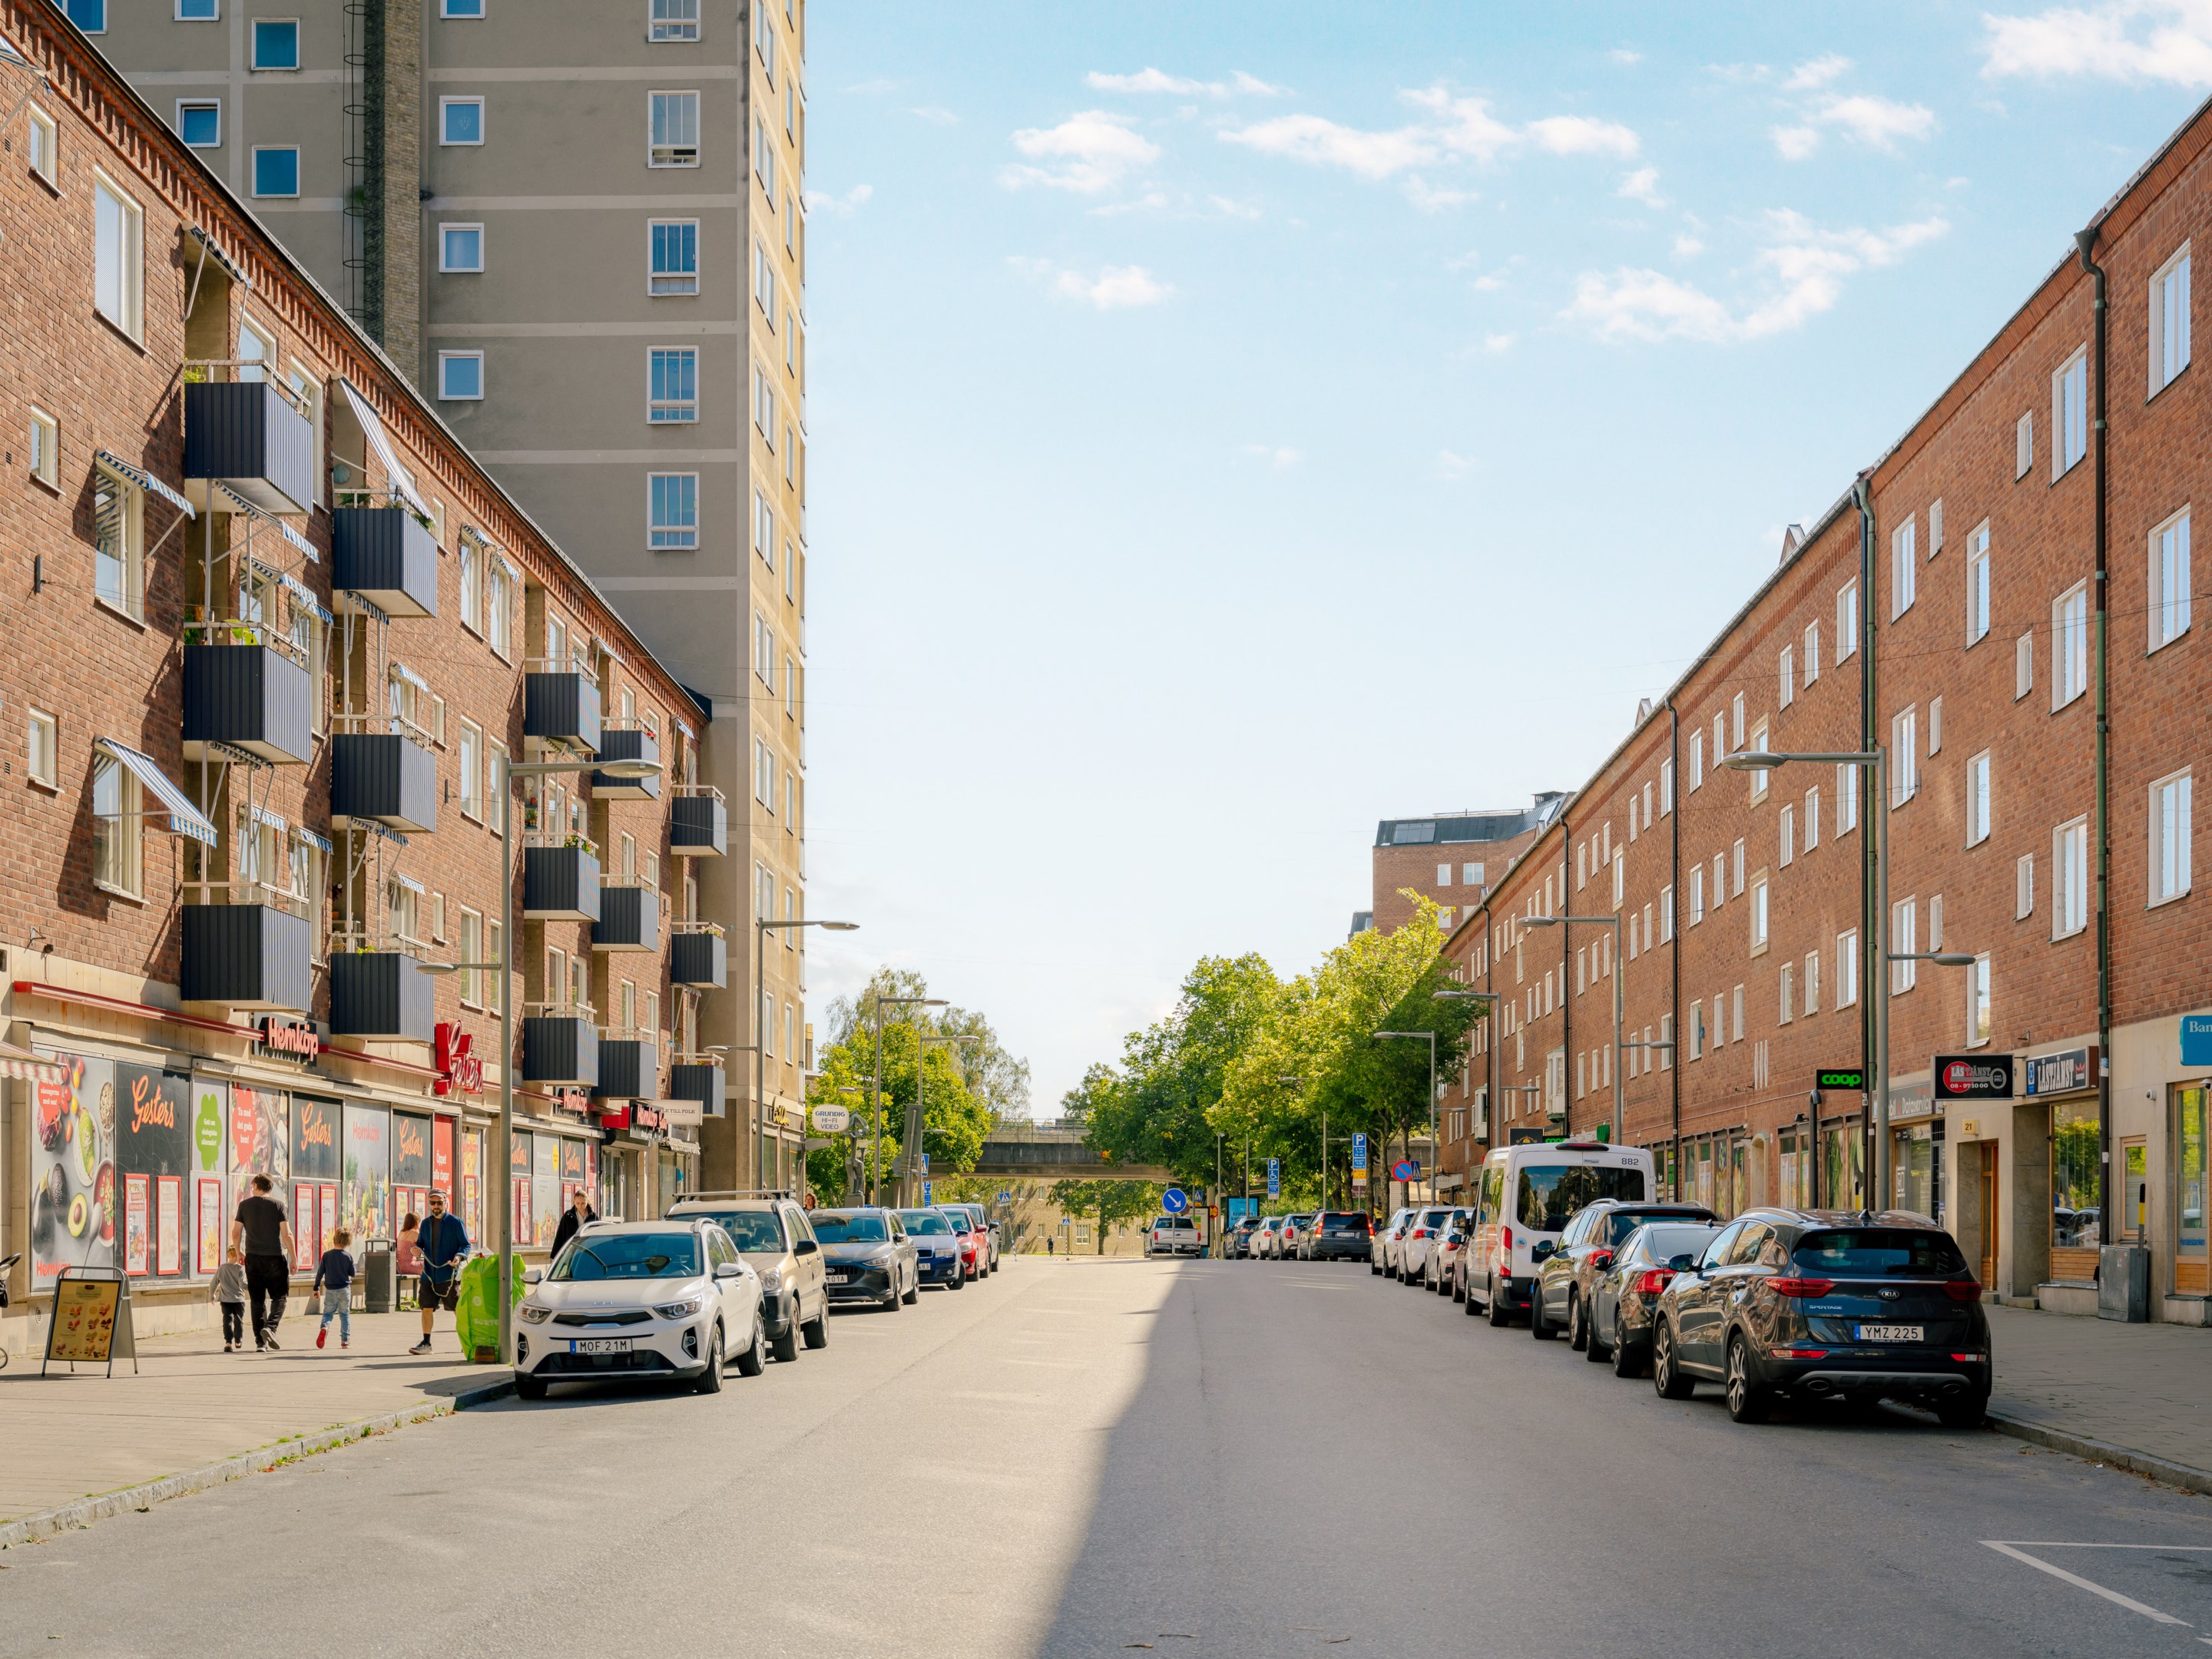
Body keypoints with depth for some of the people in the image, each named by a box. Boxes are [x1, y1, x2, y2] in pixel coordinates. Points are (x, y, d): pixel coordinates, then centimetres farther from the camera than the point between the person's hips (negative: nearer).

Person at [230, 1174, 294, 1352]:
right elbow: (286, 1234, -7)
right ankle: (270, 1327, -18)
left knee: (258, 1300, 7)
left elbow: (236, 1233, 3)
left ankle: (260, 1342, 4)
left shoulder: (245, 1205, 4)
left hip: (253, 1257, 2)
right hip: (275, 1257, -2)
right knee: (279, 1296, 7)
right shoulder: (278, 1206, -2)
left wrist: (238, 1252, 20)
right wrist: (293, 1258, 0)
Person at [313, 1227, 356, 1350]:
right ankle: (345, 1340, 7)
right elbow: (352, 1274, 1)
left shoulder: (327, 1255, -5)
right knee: (345, 1314, 10)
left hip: (330, 1289, 0)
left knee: (327, 1313, 10)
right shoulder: (348, 1256, -6)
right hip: (344, 1289, 0)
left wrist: (316, 1287, 7)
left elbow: (320, 1272, -2)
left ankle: (324, 1327, -23)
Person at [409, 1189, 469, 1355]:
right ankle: (426, 1343, 8)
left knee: (458, 1310, 0)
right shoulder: (425, 1223, 13)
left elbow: (466, 1245, -1)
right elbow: (420, 1244, 19)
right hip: (428, 1275, 4)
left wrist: (459, 1256, -21)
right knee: (427, 1308, 2)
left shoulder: (455, 1222, -1)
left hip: (449, 1275, -4)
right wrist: (416, 1248, -5)